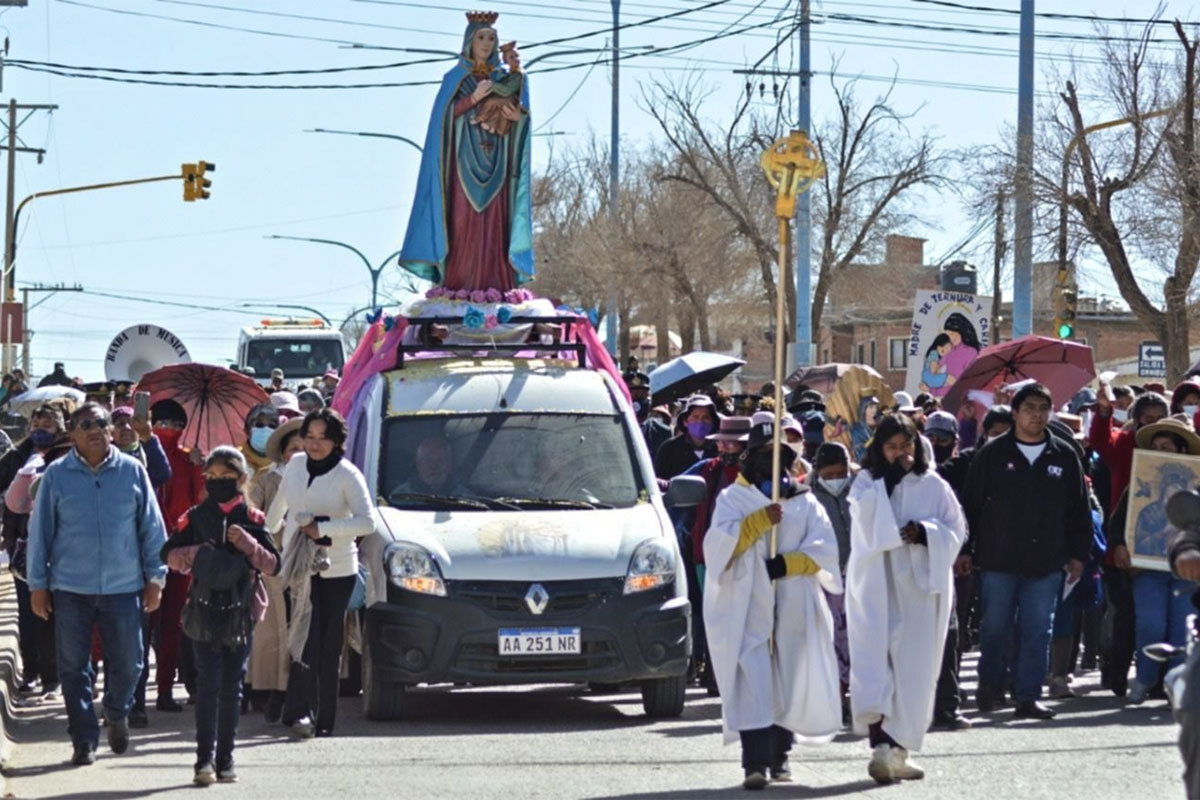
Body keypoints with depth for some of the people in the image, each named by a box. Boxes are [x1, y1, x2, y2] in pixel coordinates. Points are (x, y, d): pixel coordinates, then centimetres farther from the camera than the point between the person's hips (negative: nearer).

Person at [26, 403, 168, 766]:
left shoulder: (132, 472, 1)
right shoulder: (57, 475, -1)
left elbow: (152, 527, 6)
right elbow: (40, 531, 4)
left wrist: (155, 578, 5)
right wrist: (38, 584, 3)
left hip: (123, 587, 0)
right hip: (71, 589, 0)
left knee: (127, 664, 4)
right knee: (73, 667, 2)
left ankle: (117, 714, 34)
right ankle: (84, 740, 13)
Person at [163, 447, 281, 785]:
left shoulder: (251, 519, 4)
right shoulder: (195, 517, 5)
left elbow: (273, 565, 1)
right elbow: (169, 554, 6)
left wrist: (248, 545, -14)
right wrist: (196, 553, -11)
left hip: (241, 613, 1)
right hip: (204, 612, -1)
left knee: (232, 686, 4)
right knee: (208, 683, -7)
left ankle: (225, 758, 10)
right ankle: (205, 758, -9)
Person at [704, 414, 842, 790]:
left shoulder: (804, 501, 15)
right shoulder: (733, 498, 10)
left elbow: (824, 548, 3)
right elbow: (719, 544, -5)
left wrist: (789, 563, -13)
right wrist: (760, 520, -16)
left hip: (793, 605, 3)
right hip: (748, 604, -3)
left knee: (790, 679, 5)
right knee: (752, 679, -14)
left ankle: (779, 756, 18)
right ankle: (755, 763, -21)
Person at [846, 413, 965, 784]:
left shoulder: (933, 485, 8)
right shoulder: (867, 482, 6)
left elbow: (955, 530, 7)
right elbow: (864, 518, -12)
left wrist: (925, 533, -11)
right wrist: (890, 478, -16)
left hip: (920, 585, 1)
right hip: (876, 584, -1)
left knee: (914, 670, 0)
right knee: (874, 658, -14)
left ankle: (898, 749, 7)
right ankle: (880, 743, -23)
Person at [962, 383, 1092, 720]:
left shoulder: (1064, 457, 7)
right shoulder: (992, 454, 2)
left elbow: (1079, 511, 11)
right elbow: (971, 505, 3)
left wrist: (1078, 554, 8)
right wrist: (966, 550, -1)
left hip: (1045, 563, 1)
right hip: (998, 561, -1)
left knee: (1037, 632, 0)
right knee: (994, 628, 4)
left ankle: (1028, 697, 4)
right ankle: (988, 684, 25)